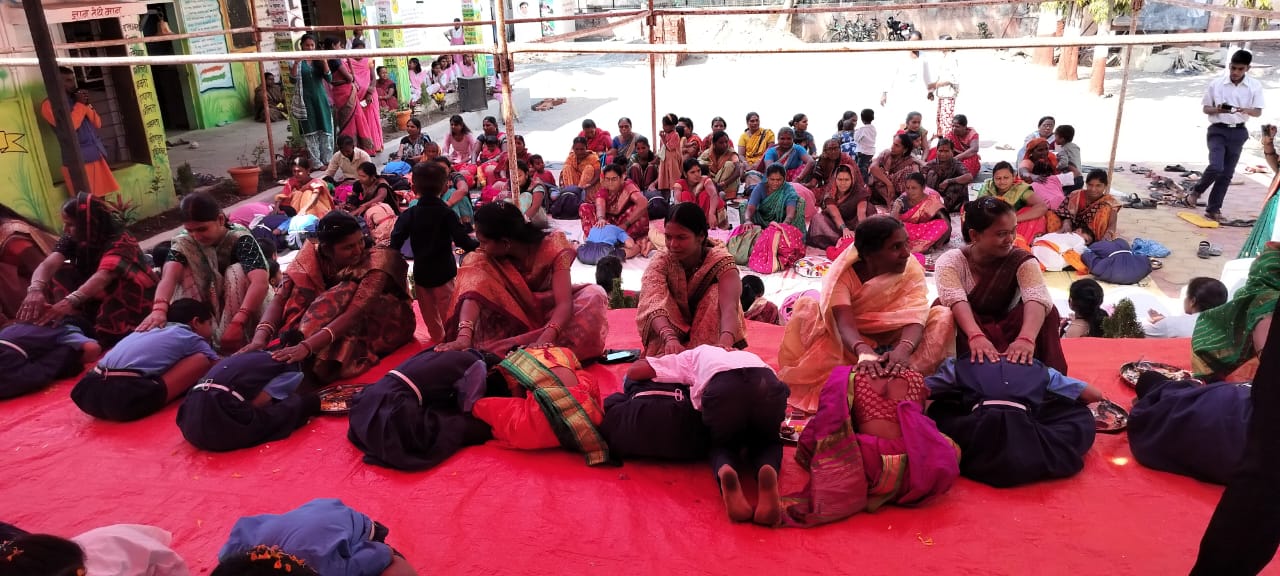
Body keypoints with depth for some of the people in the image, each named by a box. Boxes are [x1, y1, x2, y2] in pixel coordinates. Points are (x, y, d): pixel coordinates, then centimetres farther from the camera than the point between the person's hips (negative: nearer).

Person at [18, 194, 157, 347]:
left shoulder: (119, 241, -26)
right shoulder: (73, 240, -7)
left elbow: (103, 277, -44)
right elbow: (48, 264, -25)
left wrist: (70, 301, -59)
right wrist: (35, 290, -47)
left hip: (130, 296, -6)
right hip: (96, 295, 6)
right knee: (59, 273, -14)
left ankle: (107, 335, -33)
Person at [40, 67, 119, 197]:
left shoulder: (77, 98, 15)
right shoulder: (49, 104, -4)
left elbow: (97, 124, 12)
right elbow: (68, 126, -17)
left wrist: (87, 105, -2)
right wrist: (80, 104, -8)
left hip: (96, 154, 6)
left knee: (101, 197, 9)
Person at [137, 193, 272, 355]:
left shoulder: (241, 239, -23)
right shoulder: (184, 242, -12)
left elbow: (260, 282, -39)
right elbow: (169, 275, -32)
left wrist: (238, 322, -52)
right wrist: (159, 309, -53)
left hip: (244, 307, -3)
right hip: (208, 308, 3)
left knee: (237, 272, -29)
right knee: (185, 271, -20)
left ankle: (236, 345, -31)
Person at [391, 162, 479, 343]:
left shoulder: (409, 214, -4)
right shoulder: (447, 213, -13)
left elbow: (395, 241, -8)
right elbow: (462, 240, -19)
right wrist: (478, 245, -3)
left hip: (421, 271, 4)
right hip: (444, 271, -3)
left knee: (429, 311, 18)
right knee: (447, 310, 5)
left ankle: (438, 338, 31)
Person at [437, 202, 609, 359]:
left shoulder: (552, 248, -26)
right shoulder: (486, 257, -19)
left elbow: (564, 302, -37)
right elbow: (473, 291, -35)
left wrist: (545, 341, -55)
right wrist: (464, 336, -54)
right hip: (514, 317, 1)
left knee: (594, 295, -33)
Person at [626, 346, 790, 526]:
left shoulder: (692, 355, 36)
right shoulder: (743, 354, 46)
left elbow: (634, 371, 29)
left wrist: (661, 358, 49)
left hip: (722, 385, -2)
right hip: (768, 383, 2)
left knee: (723, 445, 26)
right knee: (768, 442, 28)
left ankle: (724, 471, -11)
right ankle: (768, 471, -9)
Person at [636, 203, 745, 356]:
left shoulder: (720, 262, -18)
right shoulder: (661, 262, -13)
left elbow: (729, 308, -37)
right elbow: (654, 306, -33)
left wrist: (725, 343, -59)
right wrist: (670, 338, -54)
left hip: (713, 338, 0)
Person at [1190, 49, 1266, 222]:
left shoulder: (1255, 86, 1)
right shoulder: (1216, 84, -3)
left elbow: (1258, 112, 2)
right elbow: (1205, 108, 3)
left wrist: (1246, 110, -20)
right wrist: (1217, 109, -18)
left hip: (1238, 132, 3)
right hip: (1218, 130, -3)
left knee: (1227, 174, 5)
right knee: (1216, 167, -21)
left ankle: (1213, 209, 13)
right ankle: (1196, 192, 7)